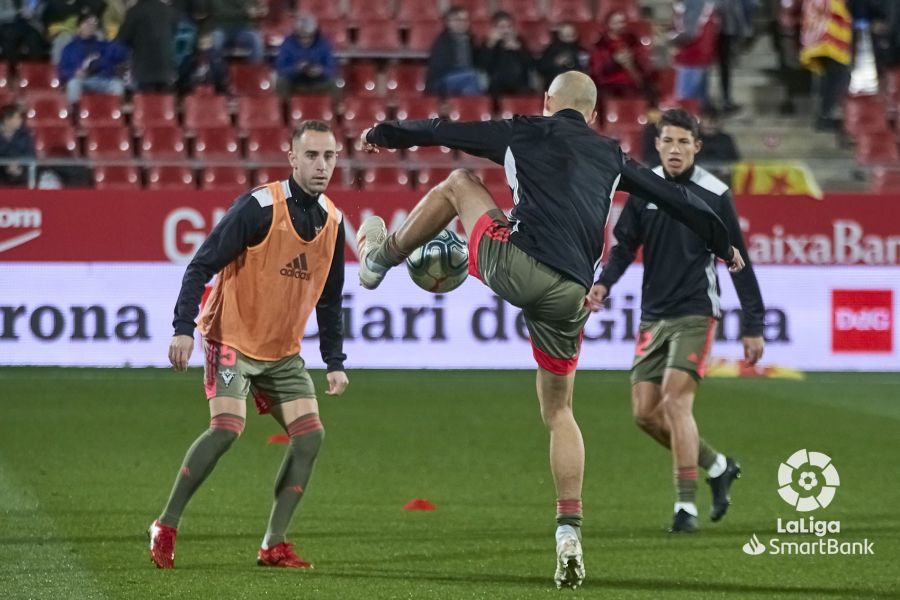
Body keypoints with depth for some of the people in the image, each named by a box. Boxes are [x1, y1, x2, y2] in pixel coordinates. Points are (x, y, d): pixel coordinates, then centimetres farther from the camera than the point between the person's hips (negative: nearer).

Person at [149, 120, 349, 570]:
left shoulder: (332, 220, 4)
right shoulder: (258, 207, -16)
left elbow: (328, 299, 14)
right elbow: (201, 266, -15)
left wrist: (335, 362, 10)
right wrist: (183, 329, -22)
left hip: (283, 352, 7)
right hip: (233, 339, -7)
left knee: (310, 434, -5)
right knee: (227, 427, -22)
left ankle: (273, 545, 1)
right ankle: (166, 527, -7)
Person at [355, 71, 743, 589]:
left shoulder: (527, 133, 14)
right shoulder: (611, 157, 23)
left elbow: (441, 131, 19)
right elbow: (674, 197, 28)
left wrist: (381, 134, 36)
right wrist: (725, 245, 43)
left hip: (515, 268, -3)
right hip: (569, 296, 3)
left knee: (459, 183, 26)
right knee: (559, 411, 19)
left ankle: (382, 258, 40)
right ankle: (570, 533, 4)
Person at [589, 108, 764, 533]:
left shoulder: (714, 195, -7)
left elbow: (738, 263, -3)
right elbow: (625, 244, 8)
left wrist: (753, 326, -4)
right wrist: (603, 283, -13)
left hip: (695, 314, -5)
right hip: (654, 317, 5)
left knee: (675, 401, -18)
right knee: (644, 411, 3)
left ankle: (686, 506, -13)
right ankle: (718, 467, 24)